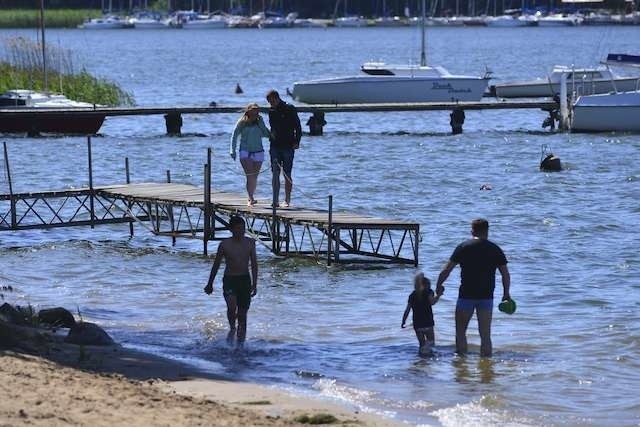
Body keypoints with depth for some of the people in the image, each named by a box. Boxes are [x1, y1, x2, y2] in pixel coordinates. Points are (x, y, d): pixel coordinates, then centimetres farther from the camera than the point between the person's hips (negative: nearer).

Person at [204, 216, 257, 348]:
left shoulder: (250, 243, 2)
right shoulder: (224, 245, -4)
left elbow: (254, 264, 4)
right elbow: (216, 264, 6)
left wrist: (254, 284, -5)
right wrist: (210, 284, 11)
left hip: (245, 280, 2)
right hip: (229, 280, -2)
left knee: (242, 313, 4)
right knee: (232, 306, -27)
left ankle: (240, 345, 12)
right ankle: (232, 328, 1)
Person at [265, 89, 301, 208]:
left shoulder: (289, 109, -3)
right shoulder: (271, 111, 12)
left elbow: (298, 126, -3)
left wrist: (297, 141, -12)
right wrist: (271, 144, 14)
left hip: (288, 146, -4)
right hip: (275, 147, 4)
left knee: (287, 175, 1)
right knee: (275, 173, -5)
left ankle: (287, 200, 7)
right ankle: (275, 200, -8)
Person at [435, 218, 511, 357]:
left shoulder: (463, 247, -2)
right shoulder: (495, 249, 4)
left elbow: (446, 270, -2)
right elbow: (506, 274, 5)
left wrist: (438, 286, 12)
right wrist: (506, 293, 18)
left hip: (466, 295, -2)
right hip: (486, 296, 2)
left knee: (460, 331, 11)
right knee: (485, 334, 6)